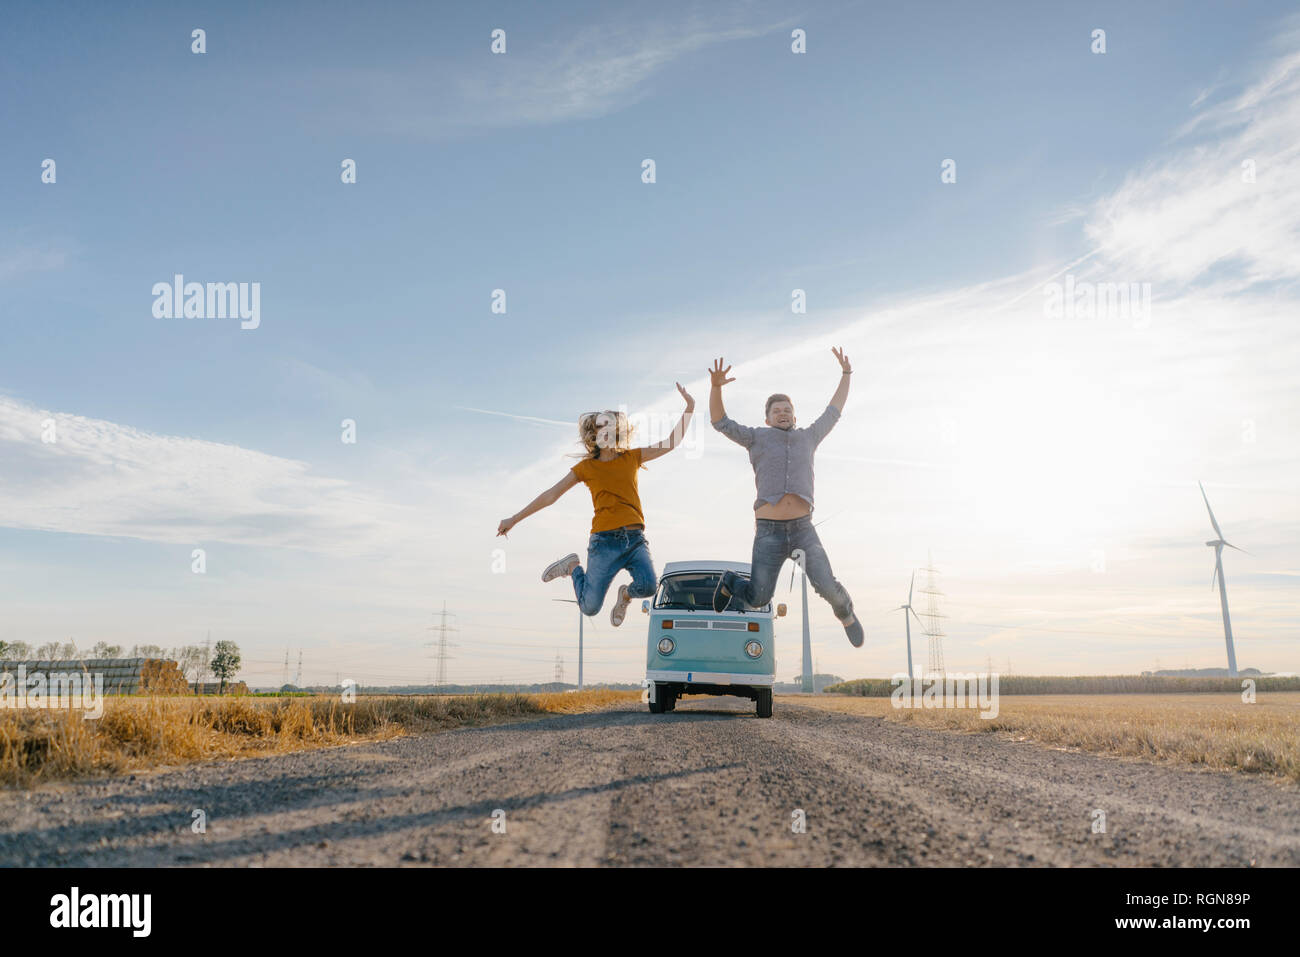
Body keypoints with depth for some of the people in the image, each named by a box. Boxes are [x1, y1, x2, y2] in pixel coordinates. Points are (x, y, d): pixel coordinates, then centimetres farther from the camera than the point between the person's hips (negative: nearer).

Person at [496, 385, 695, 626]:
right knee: (590, 607, -4)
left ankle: (626, 595, 13)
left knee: (648, 585, -25)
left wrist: (690, 408, 6)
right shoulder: (586, 467, 7)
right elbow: (550, 495, 9)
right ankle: (573, 567, 27)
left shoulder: (632, 458, 13)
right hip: (605, 540, -2)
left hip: (635, 538, 2)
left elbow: (670, 443, 13)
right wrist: (514, 519, 9)